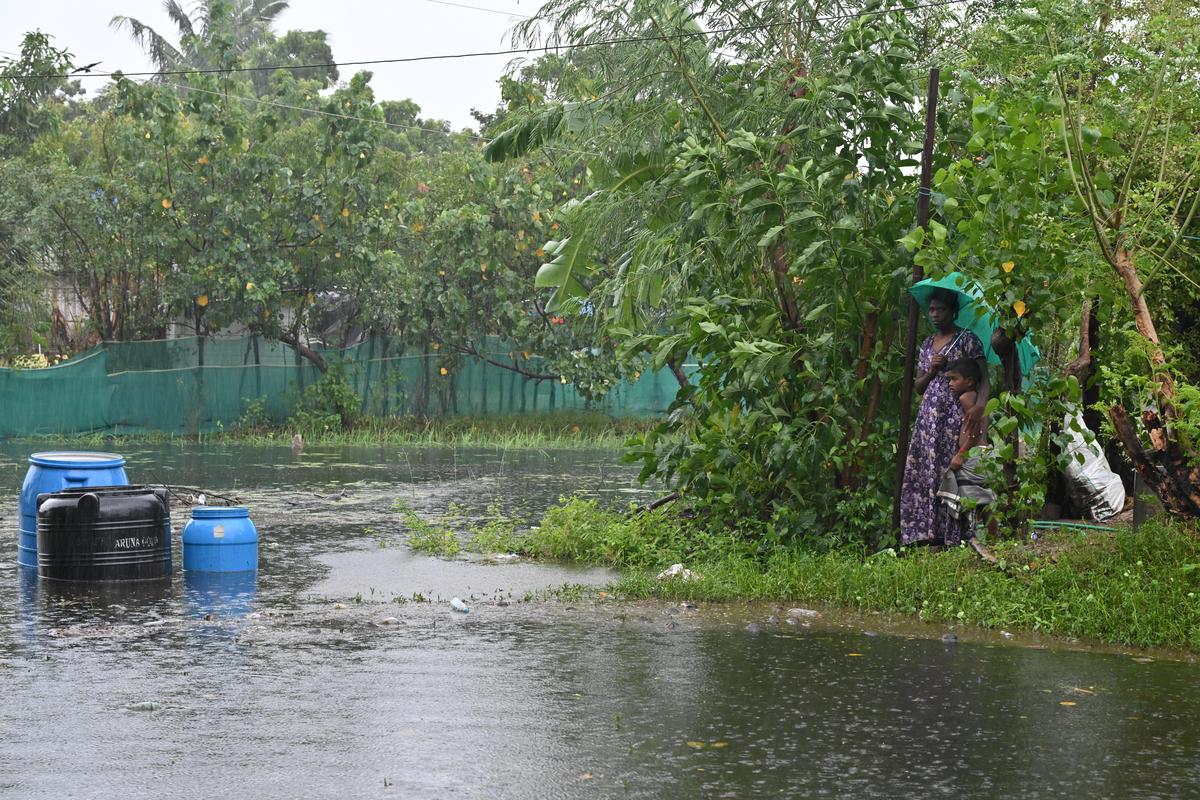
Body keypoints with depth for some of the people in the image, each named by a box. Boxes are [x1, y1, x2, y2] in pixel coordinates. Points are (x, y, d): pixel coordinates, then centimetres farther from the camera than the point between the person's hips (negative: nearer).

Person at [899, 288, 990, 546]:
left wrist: (979, 406, -27)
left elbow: (984, 379, -8)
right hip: (929, 416, 6)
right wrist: (931, 370, -2)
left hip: (955, 416, -6)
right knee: (923, 475, -3)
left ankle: (951, 536, -13)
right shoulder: (927, 344, 18)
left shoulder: (967, 340, 0)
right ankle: (927, 535, -3)